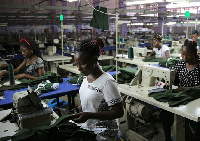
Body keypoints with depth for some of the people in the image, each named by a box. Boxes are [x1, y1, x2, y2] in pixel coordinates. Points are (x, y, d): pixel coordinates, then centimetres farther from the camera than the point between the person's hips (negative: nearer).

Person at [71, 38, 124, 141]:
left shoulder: (107, 82, -24)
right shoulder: (86, 77, -1)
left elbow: (119, 112, -22)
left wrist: (89, 115, -28)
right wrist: (78, 111, -5)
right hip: (86, 128, 7)